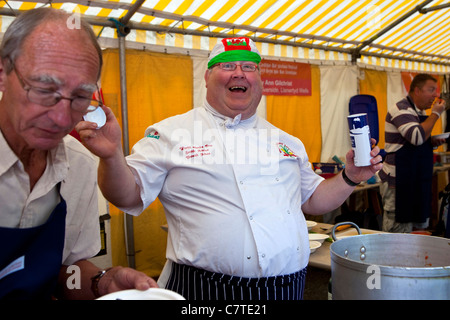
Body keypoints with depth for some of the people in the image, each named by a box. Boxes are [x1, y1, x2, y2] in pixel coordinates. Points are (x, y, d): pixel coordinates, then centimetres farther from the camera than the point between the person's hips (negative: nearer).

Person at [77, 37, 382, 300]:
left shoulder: (287, 142, 13)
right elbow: (128, 196, -6)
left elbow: (312, 200, 20)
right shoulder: (172, 133, -2)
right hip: (205, 289, -4)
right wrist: (112, 155, -23)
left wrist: (349, 178, 5)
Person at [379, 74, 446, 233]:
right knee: (398, 234, -6)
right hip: (399, 181, -10)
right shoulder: (401, 109, -15)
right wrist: (435, 114, -17)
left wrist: (433, 141, 7)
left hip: (417, 181, 10)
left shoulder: (419, 111, 16)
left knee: (419, 229, 15)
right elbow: (417, 137, -29)